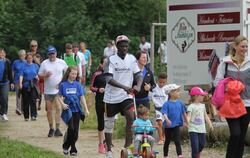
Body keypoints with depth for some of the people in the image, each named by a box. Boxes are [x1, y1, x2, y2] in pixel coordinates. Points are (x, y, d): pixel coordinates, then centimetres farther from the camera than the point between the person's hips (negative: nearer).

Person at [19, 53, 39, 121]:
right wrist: (20, 83, -20)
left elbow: (38, 74, 19)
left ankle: (33, 115, -17)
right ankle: (26, 116, 13)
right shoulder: (24, 66, 3)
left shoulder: (35, 66, 10)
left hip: (33, 86, 0)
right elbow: (21, 75, -6)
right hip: (25, 85, 0)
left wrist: (37, 77, -4)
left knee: (33, 101, -12)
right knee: (26, 102, 4)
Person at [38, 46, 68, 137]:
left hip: (58, 89, -1)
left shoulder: (61, 62, 3)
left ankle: (57, 129, -10)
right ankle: (51, 129, 15)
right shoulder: (44, 63, 2)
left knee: (58, 109, -10)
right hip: (48, 91, 1)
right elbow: (39, 75, 5)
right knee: (49, 110, 5)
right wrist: (46, 75, -15)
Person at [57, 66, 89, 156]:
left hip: (77, 110, 2)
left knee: (75, 130, 2)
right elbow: (59, 97, 6)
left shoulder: (77, 85, 4)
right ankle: (66, 146, 5)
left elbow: (82, 97, 5)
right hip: (68, 109, -2)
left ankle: (73, 150, 11)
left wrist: (86, 109, 0)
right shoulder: (63, 84, 0)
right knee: (71, 128, -14)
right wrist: (62, 104, -12)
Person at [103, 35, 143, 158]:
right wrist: (124, 87, -31)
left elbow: (138, 74, 3)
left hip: (126, 95, 2)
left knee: (131, 117, -20)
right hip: (111, 97, -2)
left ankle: (127, 146, -12)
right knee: (109, 123, 7)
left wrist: (138, 86, -19)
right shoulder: (111, 59, -9)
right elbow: (109, 79, -19)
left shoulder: (132, 59, 2)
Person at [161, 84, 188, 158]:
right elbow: (164, 113, -21)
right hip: (168, 126, -2)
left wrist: (187, 122, 16)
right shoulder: (167, 104, -11)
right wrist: (167, 120, -40)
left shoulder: (180, 103, 2)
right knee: (167, 141, 14)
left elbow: (184, 113, 11)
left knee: (177, 141, -8)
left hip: (176, 125, 2)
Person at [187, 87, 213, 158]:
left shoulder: (202, 106, 12)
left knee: (202, 144, 12)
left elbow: (205, 116, 19)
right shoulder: (191, 107, -8)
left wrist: (210, 124, 14)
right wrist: (187, 122, -38)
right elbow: (189, 116, -19)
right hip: (193, 129, -6)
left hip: (201, 129, 6)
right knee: (195, 146, -10)